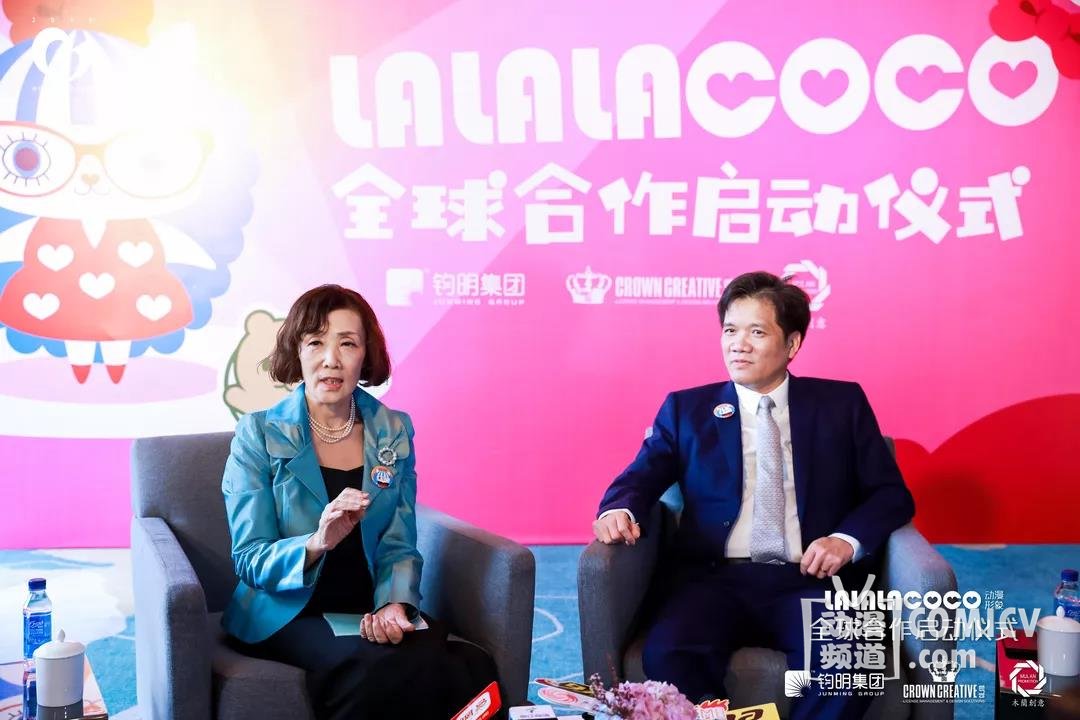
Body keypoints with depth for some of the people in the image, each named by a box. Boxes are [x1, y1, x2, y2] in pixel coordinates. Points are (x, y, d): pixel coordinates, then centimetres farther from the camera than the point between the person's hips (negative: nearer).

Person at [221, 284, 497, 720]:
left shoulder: (394, 431, 4)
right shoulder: (258, 435, -6)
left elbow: (399, 547, 4)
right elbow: (249, 560, -10)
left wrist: (394, 604, -18)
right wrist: (316, 543, -30)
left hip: (369, 608, 3)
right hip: (286, 612, -3)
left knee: (468, 667, -26)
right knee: (386, 669, -32)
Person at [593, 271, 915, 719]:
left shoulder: (841, 403, 14)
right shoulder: (686, 408, 16)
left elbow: (891, 494, 12)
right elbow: (640, 478, 9)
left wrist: (848, 540, -8)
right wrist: (619, 511, -15)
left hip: (810, 582, 0)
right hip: (714, 579, 0)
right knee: (666, 654, -32)